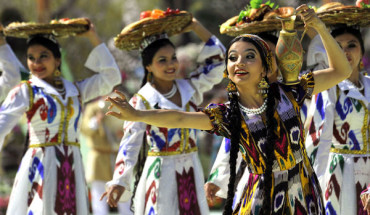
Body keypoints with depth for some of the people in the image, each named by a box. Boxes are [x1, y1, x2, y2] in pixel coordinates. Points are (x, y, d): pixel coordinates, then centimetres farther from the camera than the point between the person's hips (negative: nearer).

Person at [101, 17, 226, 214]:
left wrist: (196, 27, 7)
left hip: (190, 173, 5)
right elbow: (130, 142, -10)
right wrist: (120, 181, -20)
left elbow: (216, 60, 12)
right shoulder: (142, 100, -6)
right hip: (160, 175, -5)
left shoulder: (190, 89, 8)